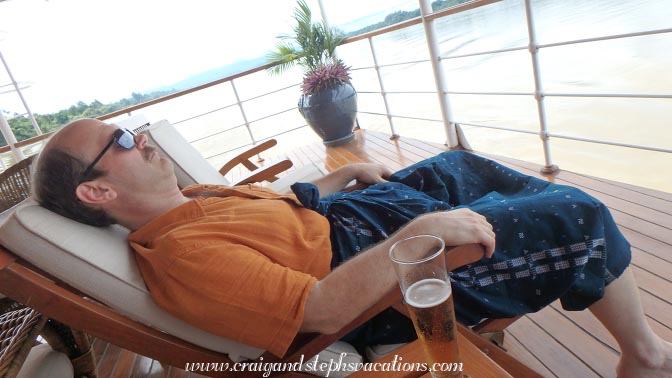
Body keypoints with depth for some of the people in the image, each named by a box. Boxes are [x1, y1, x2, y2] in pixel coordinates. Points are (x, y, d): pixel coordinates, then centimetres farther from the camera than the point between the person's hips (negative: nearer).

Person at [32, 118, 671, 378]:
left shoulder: (188, 201, 4)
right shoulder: (182, 254, -27)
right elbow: (320, 310, -34)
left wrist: (343, 174, 12)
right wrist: (420, 233, -34)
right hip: (383, 273, -9)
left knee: (460, 165, 24)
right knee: (577, 216, -5)